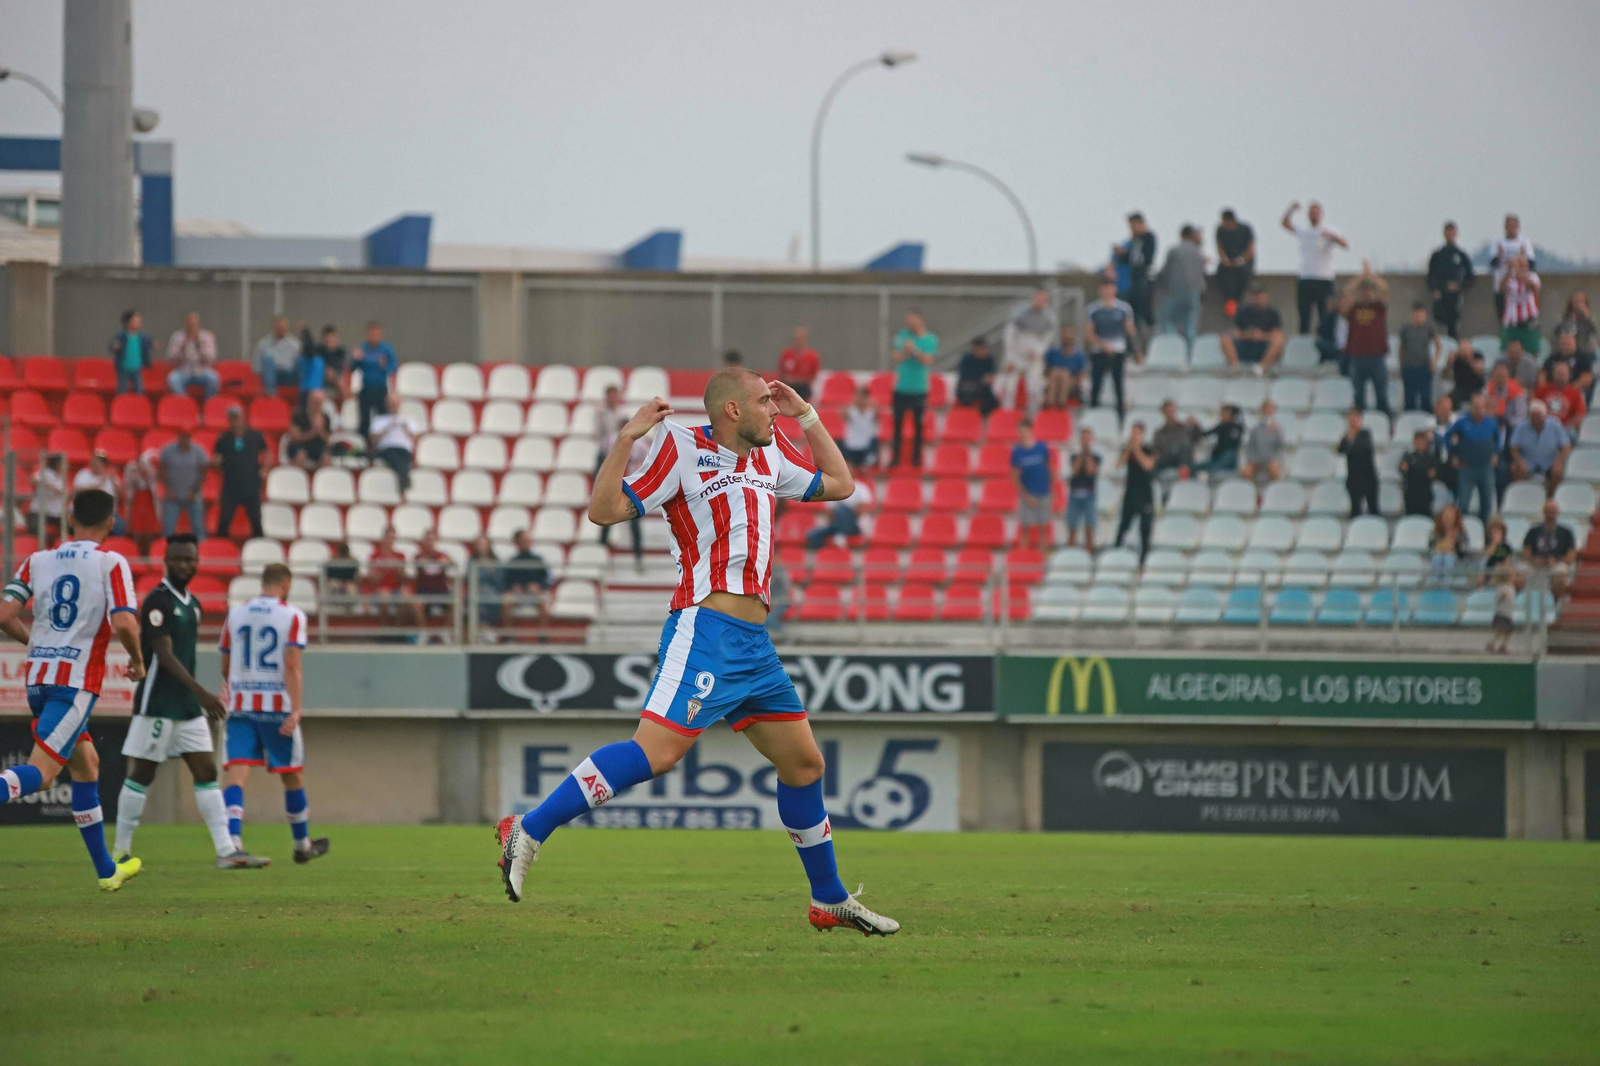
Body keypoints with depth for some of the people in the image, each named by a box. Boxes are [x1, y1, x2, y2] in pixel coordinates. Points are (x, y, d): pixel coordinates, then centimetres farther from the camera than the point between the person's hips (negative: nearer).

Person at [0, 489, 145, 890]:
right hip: (77, 681, -6)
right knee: (40, 773, -13)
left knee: (86, 764, 22)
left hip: (38, 677, 6)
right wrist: (137, 661, 4)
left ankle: (106, 869, 30)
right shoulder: (111, 563, -3)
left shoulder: (37, 561, 9)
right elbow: (124, 624, -15)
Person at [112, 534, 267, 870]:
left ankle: (226, 851, -2)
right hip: (157, 705, -8)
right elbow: (164, 654, -21)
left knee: (207, 773, 1)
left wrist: (203, 701, 20)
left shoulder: (192, 604, 14)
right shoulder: (157, 601, -13)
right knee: (141, 775, -1)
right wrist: (201, 691, -28)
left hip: (188, 706, 8)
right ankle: (121, 851, 7)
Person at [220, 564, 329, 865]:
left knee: (237, 775, -6)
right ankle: (302, 845, 27)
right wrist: (296, 709, -19)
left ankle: (232, 840, -26)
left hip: (240, 705, 2)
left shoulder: (235, 614, 9)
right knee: (292, 777, 13)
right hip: (278, 705, -2)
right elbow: (292, 665, -14)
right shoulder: (292, 616, -3)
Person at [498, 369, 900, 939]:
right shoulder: (682, 448, -2)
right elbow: (605, 510, -6)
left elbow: (839, 484, 33)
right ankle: (528, 832, -19)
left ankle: (830, 902, 24)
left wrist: (807, 416, 24)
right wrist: (627, 438, -16)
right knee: (657, 751, -22)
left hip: (755, 643, 8)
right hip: (706, 629, -8)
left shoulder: (769, 453, 19)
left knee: (804, 763, 12)